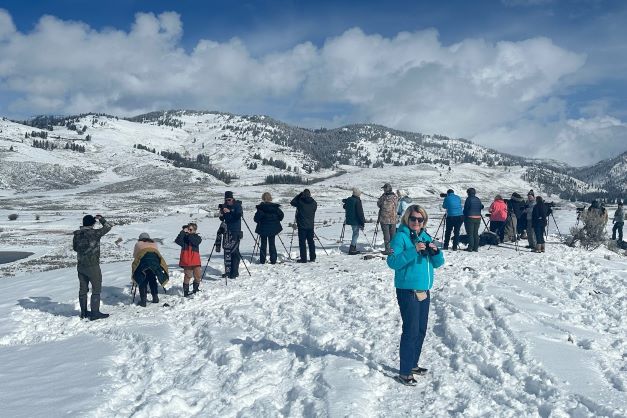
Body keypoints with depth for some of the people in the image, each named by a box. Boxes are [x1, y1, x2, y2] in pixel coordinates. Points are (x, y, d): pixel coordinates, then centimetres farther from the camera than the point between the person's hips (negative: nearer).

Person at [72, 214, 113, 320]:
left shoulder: (77, 234, 1)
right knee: (96, 288, 2)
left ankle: (84, 312, 21)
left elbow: (75, 248, 15)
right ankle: (95, 313, 0)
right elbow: (108, 227, -2)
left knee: (83, 289, 13)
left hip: (80, 266, 6)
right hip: (92, 266, -6)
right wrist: (100, 218, 11)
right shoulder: (95, 233, -15)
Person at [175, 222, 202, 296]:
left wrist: (189, 234, -17)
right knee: (188, 276, -4)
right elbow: (177, 241, -14)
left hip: (195, 260, 2)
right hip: (186, 260, -2)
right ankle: (186, 291, 5)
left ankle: (195, 290, 27)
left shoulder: (197, 237, 7)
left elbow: (195, 242, -16)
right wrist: (183, 232, -19)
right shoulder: (184, 237, 5)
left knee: (197, 276, 7)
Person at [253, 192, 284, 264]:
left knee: (263, 245, 7)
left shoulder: (260, 207, -11)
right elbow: (281, 215, 2)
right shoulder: (275, 207, -3)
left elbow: (256, 218, -11)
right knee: (272, 244, 9)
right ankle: (273, 260, 7)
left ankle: (262, 261, 6)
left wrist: (260, 221, 9)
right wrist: (276, 221, 16)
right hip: (273, 229, 2)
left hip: (263, 229, -2)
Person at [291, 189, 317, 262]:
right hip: (310, 225, 4)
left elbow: (292, 202, 6)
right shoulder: (314, 203, -1)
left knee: (302, 242, 0)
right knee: (311, 241, 12)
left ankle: (303, 258, -1)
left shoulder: (300, 202, -12)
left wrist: (299, 195, 8)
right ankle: (312, 258, 15)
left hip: (302, 226, -4)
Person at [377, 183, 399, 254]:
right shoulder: (395, 197, -2)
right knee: (393, 234, 13)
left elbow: (378, 204, 2)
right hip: (393, 219, 4)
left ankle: (387, 249, 0)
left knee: (386, 234, 1)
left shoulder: (383, 197, -15)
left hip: (384, 219, -4)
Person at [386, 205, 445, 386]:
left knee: (421, 330, 15)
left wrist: (435, 251, -9)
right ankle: (404, 372, 3)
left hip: (424, 291, 7)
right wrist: (413, 251, -29)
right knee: (411, 331, -6)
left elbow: (437, 263, 12)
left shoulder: (426, 237, 10)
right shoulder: (401, 237, -10)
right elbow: (392, 262, -21)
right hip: (407, 291, -7)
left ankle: (413, 364, 31)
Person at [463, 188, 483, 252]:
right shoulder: (478, 200, 8)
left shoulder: (468, 199, -8)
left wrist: (464, 217, 2)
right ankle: (476, 247, 10)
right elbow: (481, 207, 13)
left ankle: (470, 247, -4)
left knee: (470, 233, -1)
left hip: (470, 218, -5)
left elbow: (466, 208, -8)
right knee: (476, 233, 11)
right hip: (478, 218, 6)